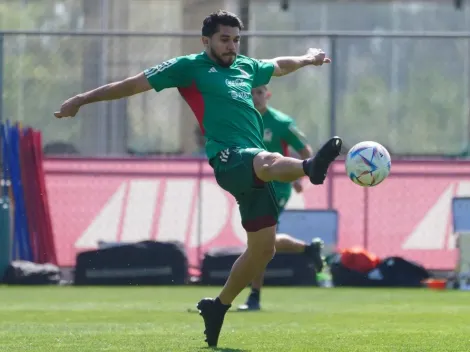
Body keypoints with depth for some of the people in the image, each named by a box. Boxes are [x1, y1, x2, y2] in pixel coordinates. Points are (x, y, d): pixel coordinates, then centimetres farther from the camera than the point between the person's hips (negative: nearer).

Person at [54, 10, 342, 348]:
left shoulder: (246, 67, 23)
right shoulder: (190, 67, 5)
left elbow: (277, 66, 46)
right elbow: (135, 84, 7)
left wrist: (308, 59, 62)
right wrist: (82, 100, 8)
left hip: (254, 168, 8)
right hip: (229, 160, -8)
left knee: (263, 248, 7)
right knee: (269, 161, -41)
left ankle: (218, 307, 25)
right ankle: (311, 167, -76)